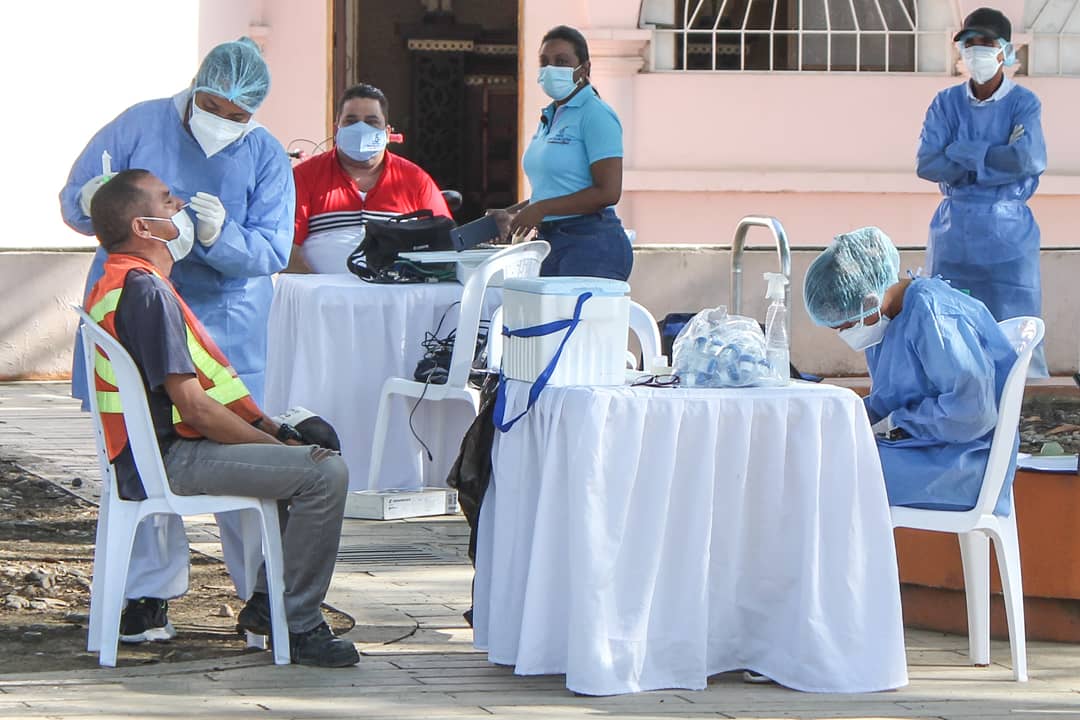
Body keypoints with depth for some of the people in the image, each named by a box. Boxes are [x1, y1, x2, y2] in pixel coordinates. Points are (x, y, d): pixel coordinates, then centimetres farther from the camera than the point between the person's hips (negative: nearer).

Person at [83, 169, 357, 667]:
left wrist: (271, 429, 11)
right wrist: (276, 443, -13)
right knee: (324, 473, -19)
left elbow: (200, 386, 20)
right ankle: (299, 627, -13)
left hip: (158, 452, 11)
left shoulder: (116, 285, 16)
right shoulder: (147, 292, -19)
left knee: (313, 447, 23)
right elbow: (193, 406, -23)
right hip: (174, 461, -11)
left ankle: (266, 602, 21)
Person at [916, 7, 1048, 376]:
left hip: (1008, 233, -3)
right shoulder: (947, 103, 6)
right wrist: (994, 159, -12)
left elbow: (1026, 159, -19)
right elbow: (926, 165, -7)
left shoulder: (1023, 104, -2)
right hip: (954, 232, 3)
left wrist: (961, 155, -12)